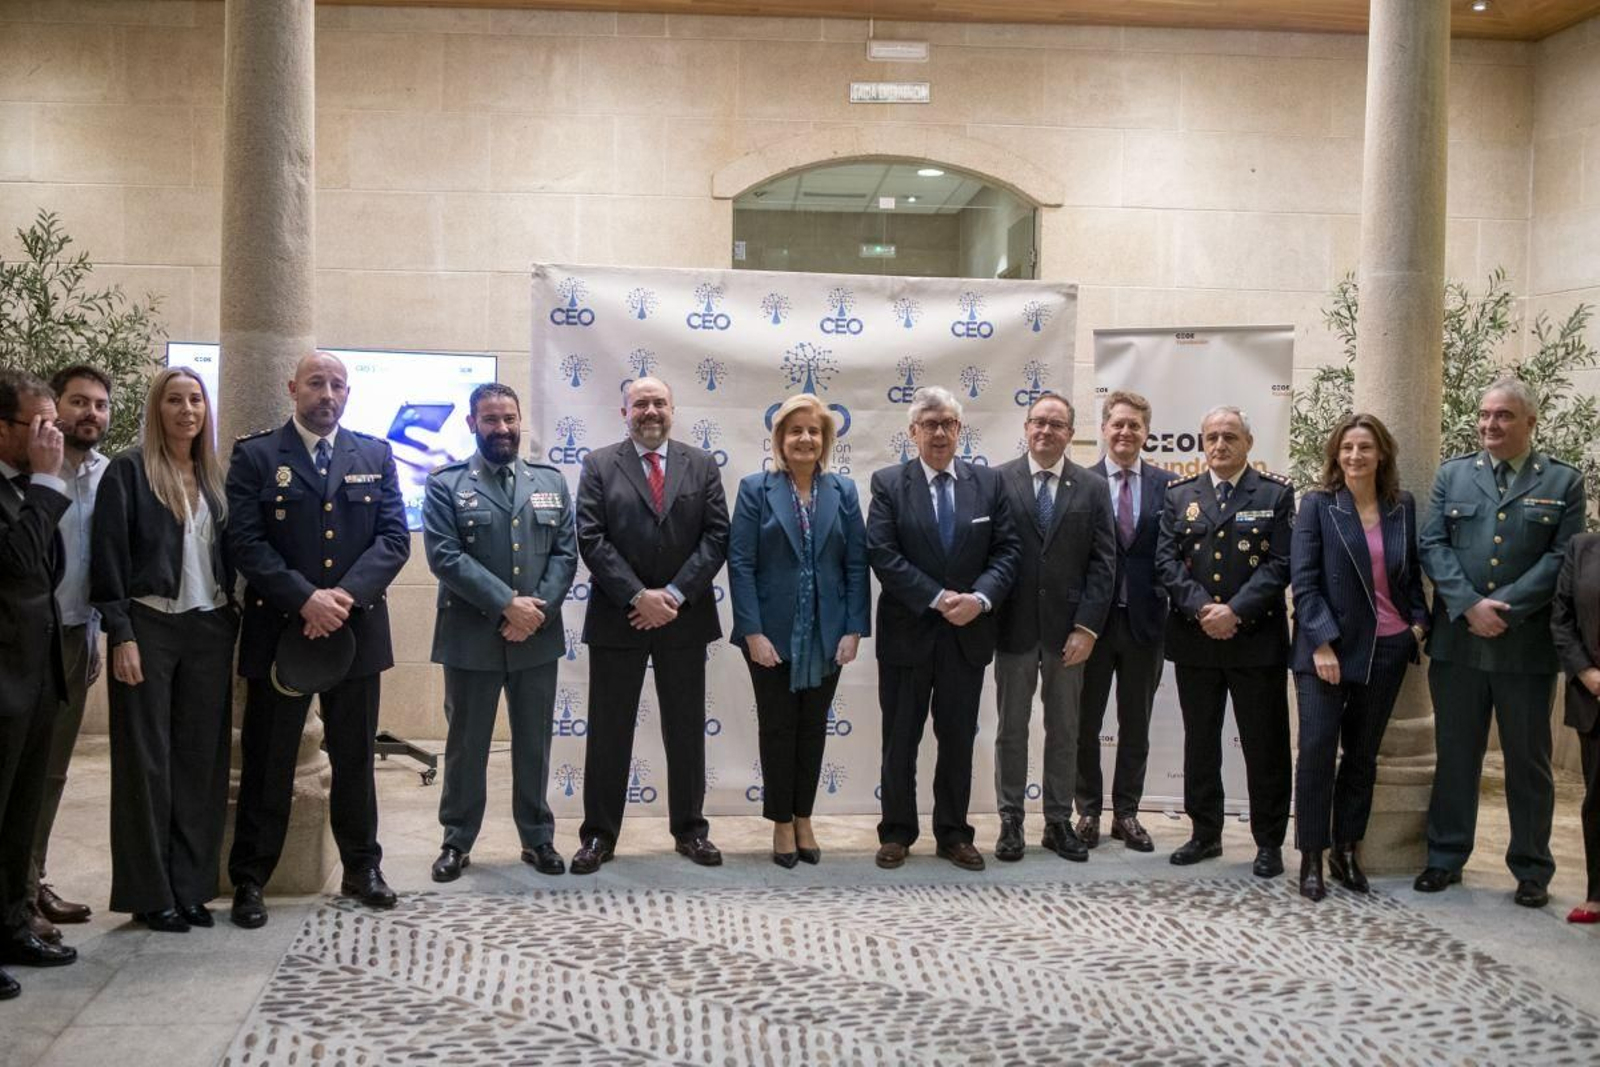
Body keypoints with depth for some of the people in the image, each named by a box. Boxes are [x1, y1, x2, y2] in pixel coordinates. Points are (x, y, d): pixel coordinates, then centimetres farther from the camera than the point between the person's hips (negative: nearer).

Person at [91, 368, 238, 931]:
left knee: (201, 758, 6)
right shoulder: (129, 470, -3)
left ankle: (190, 886, 15)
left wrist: (231, 619, 5)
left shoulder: (213, 476, 12)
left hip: (209, 630, 5)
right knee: (146, 761, 1)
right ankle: (149, 893, 9)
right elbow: (109, 556, -7)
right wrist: (121, 634, -13)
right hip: (150, 627, -5)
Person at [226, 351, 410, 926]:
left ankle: (362, 869, 25)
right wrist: (306, 599, -19)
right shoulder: (255, 455, 0)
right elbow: (246, 542, -9)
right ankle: (250, 880, 15)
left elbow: (394, 538, 0)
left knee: (355, 757, 12)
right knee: (267, 761, 5)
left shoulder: (375, 456, 8)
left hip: (357, 628, 3)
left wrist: (345, 595, -15)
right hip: (279, 628, -2)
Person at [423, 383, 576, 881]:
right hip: (471, 638, -3)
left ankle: (537, 838, 23)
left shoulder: (551, 482, 9)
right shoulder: (445, 484, -2)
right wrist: (507, 605, -18)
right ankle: (457, 840, 21)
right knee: (466, 745, 8)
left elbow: (565, 554, 3)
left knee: (534, 744, 11)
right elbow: (444, 556, -12)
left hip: (537, 638, 3)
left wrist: (538, 609, -12)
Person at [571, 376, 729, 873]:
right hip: (617, 618, -1)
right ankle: (599, 833, 14)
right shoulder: (599, 465, 2)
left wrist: (674, 594, -11)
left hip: (684, 616, 2)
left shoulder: (700, 464, 7)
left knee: (686, 729, 9)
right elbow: (591, 539, -6)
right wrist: (638, 597, -14)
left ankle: (690, 829, 21)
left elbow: (716, 535, -1)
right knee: (609, 730, 5)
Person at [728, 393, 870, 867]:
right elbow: (740, 563, -7)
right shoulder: (756, 489, -2)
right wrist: (753, 632, -14)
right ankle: (782, 823, 18)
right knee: (777, 728, 6)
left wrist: (854, 630, -5)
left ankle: (803, 818, 22)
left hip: (827, 635, 2)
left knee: (813, 728, 10)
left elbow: (856, 565, 3)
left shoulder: (843, 492, 5)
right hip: (773, 633, -2)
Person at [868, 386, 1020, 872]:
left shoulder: (988, 482, 5)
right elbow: (883, 554, -11)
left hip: (968, 634, 2)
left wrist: (980, 598, -16)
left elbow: (1007, 550, 1)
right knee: (900, 739, 7)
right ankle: (896, 833, 20)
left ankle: (953, 834, 22)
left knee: (958, 739, 10)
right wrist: (938, 599, -17)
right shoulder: (888, 483, -3)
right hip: (907, 632, -2)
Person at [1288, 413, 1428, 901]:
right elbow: (1303, 581, -8)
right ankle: (1312, 856, 4)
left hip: (1387, 649, 4)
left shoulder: (1402, 507, 6)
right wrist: (1323, 643, -15)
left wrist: (1420, 620, -1)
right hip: (1326, 647, -4)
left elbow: (1412, 573, 14)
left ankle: (1346, 850, 20)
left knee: (1363, 754, 10)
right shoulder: (1318, 505, -4)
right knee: (1317, 750, -6)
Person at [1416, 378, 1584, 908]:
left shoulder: (1563, 481, 2)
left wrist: (1503, 607, -16)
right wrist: (1470, 605, -13)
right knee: (1455, 755, 10)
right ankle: (1446, 857, 20)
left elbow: (1562, 558, -6)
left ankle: (1532, 870, 18)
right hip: (1458, 640, 2)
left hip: (1528, 644, -1)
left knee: (1528, 760, 8)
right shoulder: (1452, 474, 8)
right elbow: (1433, 546, 0)